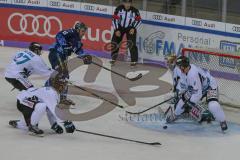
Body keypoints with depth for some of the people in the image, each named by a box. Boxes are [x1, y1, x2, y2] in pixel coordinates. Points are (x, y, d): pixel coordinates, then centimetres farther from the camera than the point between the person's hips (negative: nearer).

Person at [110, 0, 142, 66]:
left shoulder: (134, 10, -17)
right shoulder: (119, 9, -17)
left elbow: (138, 21, -5)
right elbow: (114, 19, -10)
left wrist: (133, 28, -17)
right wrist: (116, 30, -15)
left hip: (130, 28, -2)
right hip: (120, 27, 2)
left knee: (131, 44, -16)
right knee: (114, 42, -3)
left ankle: (134, 60, -6)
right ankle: (113, 58, 17)